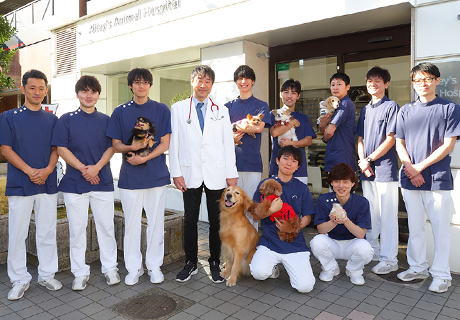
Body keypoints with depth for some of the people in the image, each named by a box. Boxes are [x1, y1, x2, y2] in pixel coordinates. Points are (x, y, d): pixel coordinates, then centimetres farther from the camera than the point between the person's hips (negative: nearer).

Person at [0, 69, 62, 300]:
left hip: (48, 184, 2)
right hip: (19, 184, -2)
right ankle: (19, 280, 18)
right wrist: (30, 170, -15)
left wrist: (47, 169, -11)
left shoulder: (52, 119, 11)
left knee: (47, 232, 8)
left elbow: (55, 149, 8)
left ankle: (47, 275, 22)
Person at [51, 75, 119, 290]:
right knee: (77, 229, 6)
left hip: (102, 181, 1)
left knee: (106, 226, 6)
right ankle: (80, 273, 20)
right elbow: (61, 149, -2)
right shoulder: (66, 120, 5)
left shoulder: (105, 120, 9)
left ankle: (109, 268, 21)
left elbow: (111, 147, 4)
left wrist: (96, 167, -12)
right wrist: (83, 168, -12)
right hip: (74, 182, -1)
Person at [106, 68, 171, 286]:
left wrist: (144, 157, -14)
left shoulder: (162, 110, 4)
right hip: (130, 176, 1)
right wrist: (132, 147, -16)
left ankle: (154, 266, 23)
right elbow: (116, 145, 5)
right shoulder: (120, 112, 7)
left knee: (156, 222, 7)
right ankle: (134, 268, 22)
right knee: (132, 223, 7)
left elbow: (165, 144, 0)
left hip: (156, 175, 0)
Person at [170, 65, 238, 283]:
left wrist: (232, 174, 1)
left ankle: (215, 263, 23)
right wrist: (176, 172, -4)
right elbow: (174, 142, 4)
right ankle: (191, 263, 23)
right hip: (190, 174, 0)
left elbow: (228, 143, 6)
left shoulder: (221, 111, 10)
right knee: (190, 220, 7)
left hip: (216, 175, 1)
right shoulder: (178, 109, 7)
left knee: (216, 221, 8)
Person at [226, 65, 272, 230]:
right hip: (231, 161, 2)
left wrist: (235, 126, -6)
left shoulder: (261, 105, 10)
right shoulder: (229, 106, 16)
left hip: (252, 162, -2)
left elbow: (259, 128, -7)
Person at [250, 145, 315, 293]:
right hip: (269, 241, 0)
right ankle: (272, 267, 10)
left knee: (305, 286, -15)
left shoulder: (302, 188, 5)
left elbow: (307, 217, 7)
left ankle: (291, 265, 18)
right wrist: (271, 210, -17)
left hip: (295, 243, 1)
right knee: (259, 273, -27)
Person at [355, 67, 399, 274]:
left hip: (385, 169, -6)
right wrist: (362, 161, -2)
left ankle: (389, 259, 5)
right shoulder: (365, 110, 16)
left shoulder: (391, 107, -4)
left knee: (387, 216, -2)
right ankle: (372, 251, 27)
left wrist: (369, 159, -11)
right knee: (370, 213, 14)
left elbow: (390, 140, -10)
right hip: (367, 171, 7)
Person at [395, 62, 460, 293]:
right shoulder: (406, 111, 11)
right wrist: (410, 168, -7)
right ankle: (417, 267, 26)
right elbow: (399, 144, 8)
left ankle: (441, 274, 15)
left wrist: (420, 166, -11)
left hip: (437, 178, -3)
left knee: (440, 228, 2)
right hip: (410, 178, 3)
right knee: (414, 227, 12)